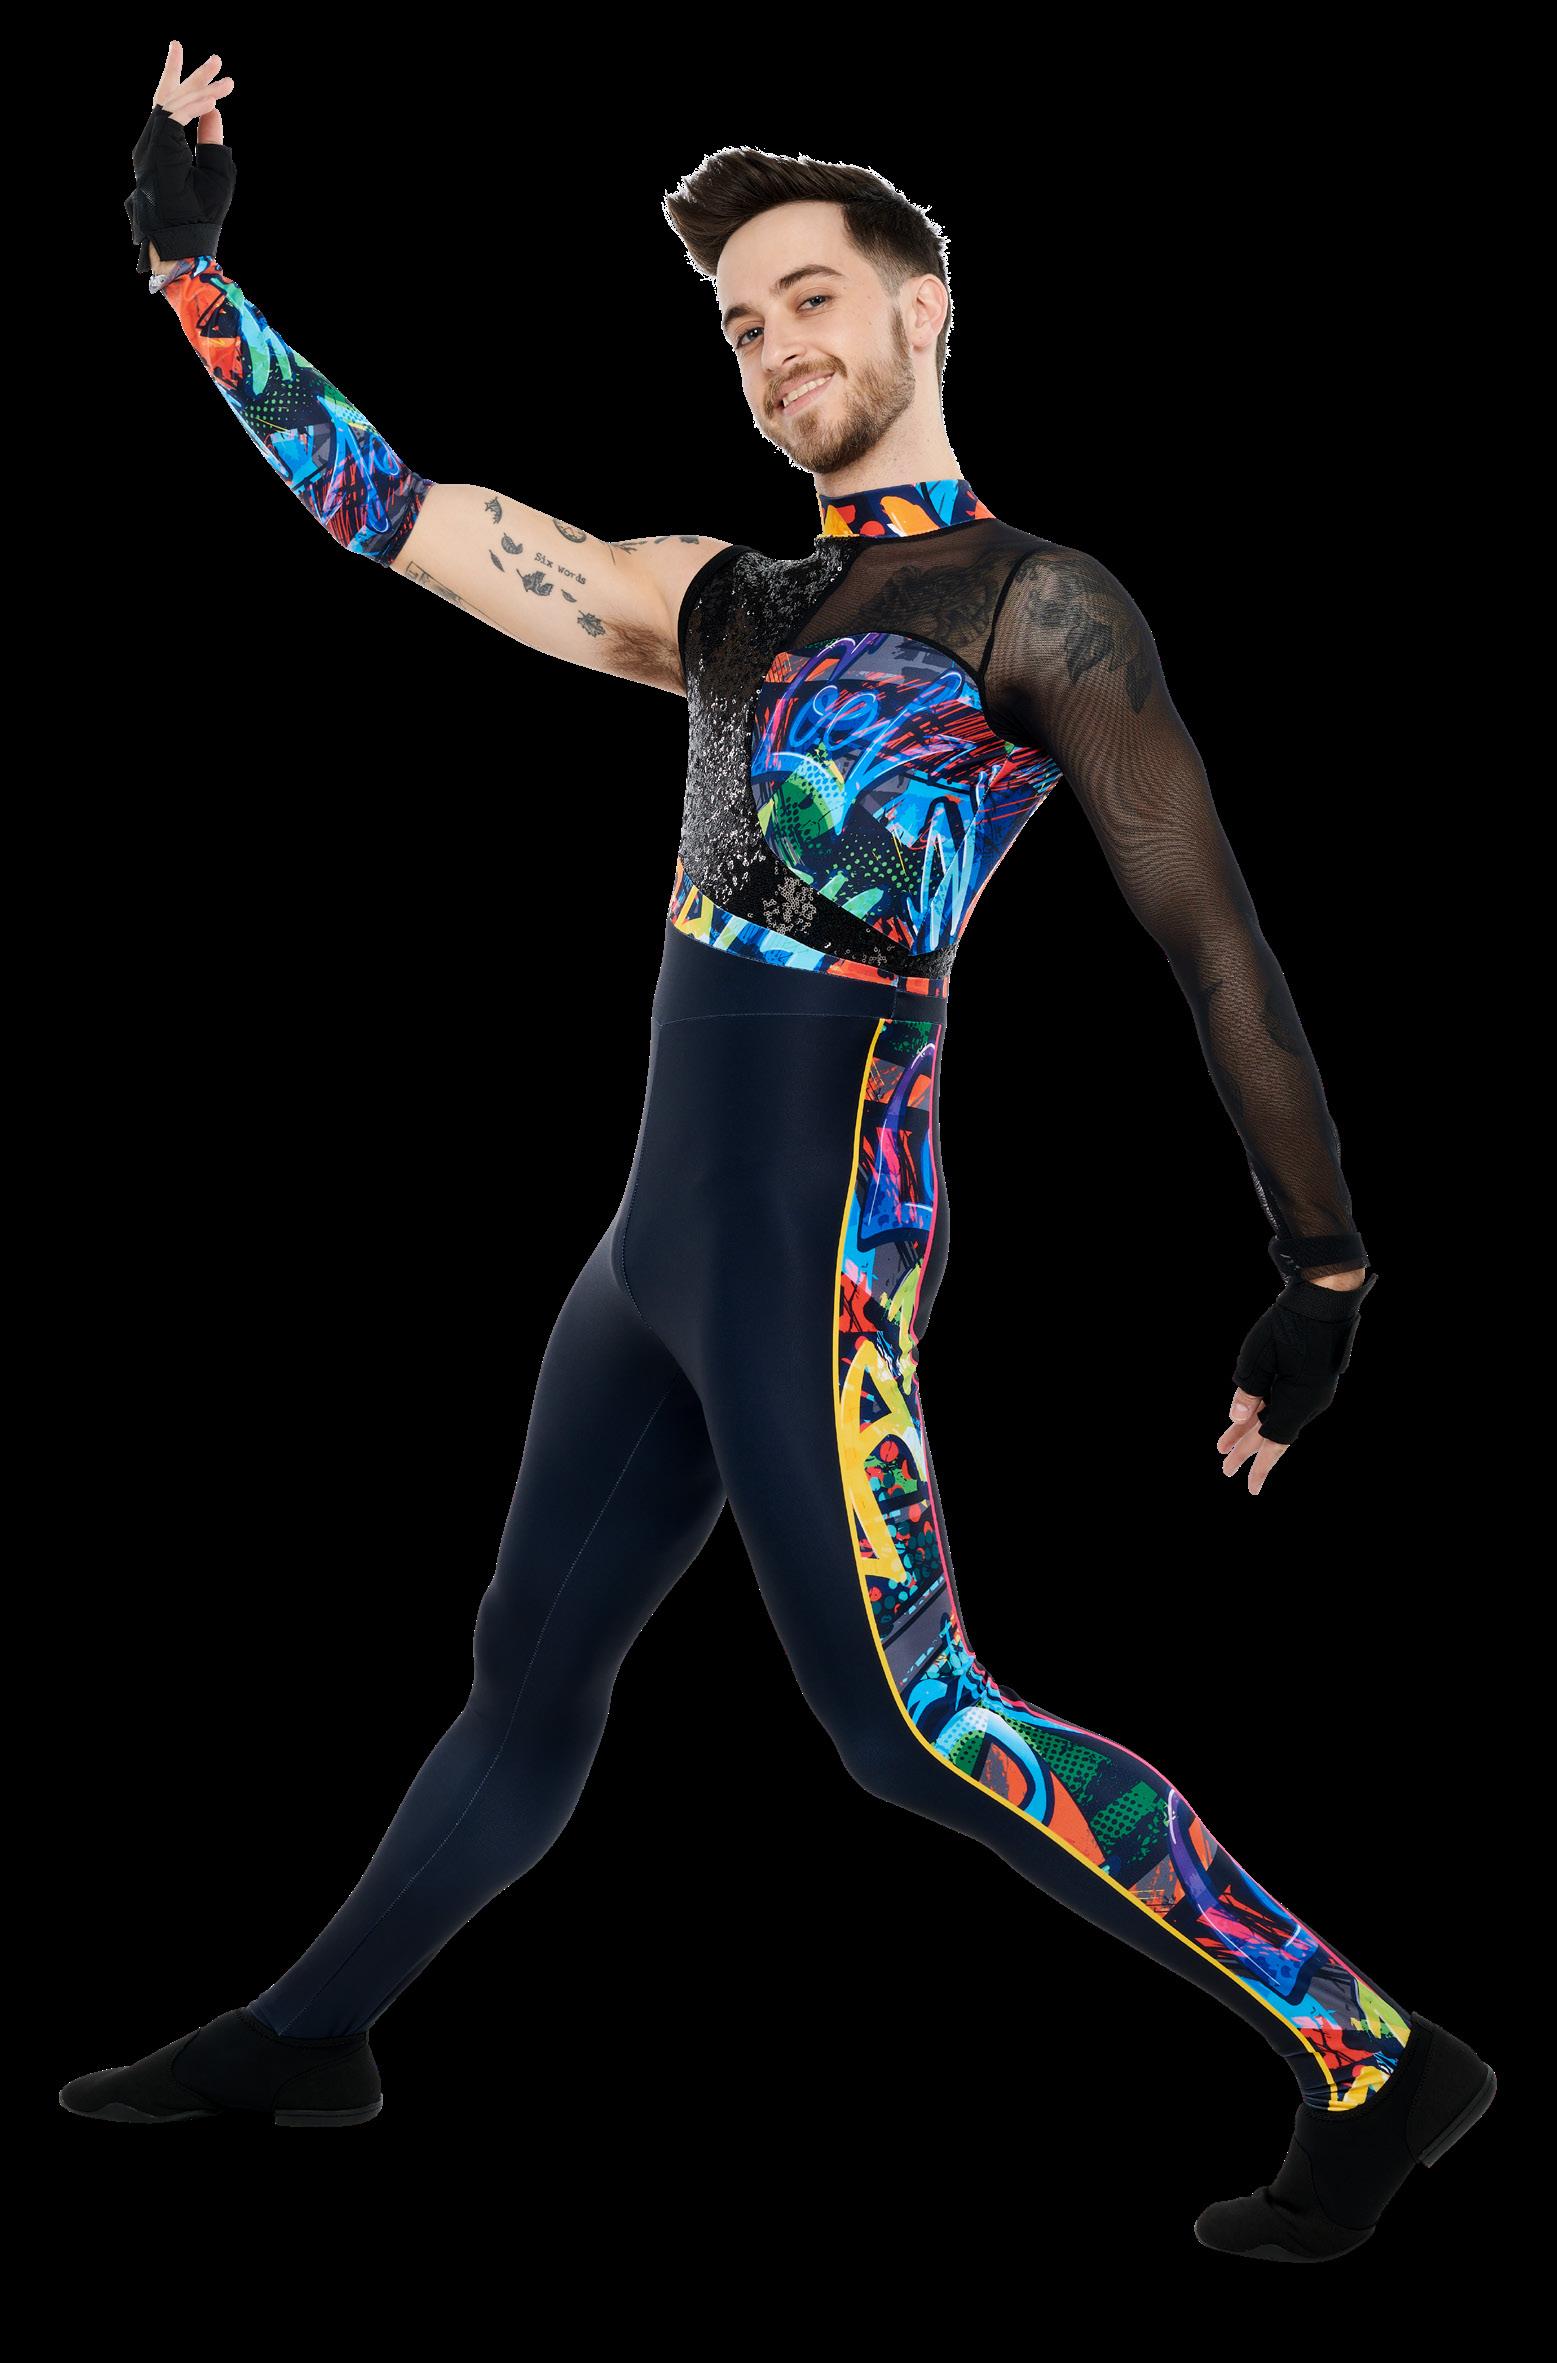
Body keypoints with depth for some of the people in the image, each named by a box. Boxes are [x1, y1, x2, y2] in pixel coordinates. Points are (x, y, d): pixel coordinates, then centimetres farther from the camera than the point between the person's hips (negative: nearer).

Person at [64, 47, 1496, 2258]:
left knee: (914, 1720, -10)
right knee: (530, 1668, 17)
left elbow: (1213, 939, -7)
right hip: (671, 1237, 7)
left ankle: (1367, 2056, -3)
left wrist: (1324, 1275, -8)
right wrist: (190, 272, 20)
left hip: (813, 1240, -7)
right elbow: (393, 514, 20)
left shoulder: (1039, 606, -5)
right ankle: (312, 2030, 32)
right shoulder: (720, 605, 15)